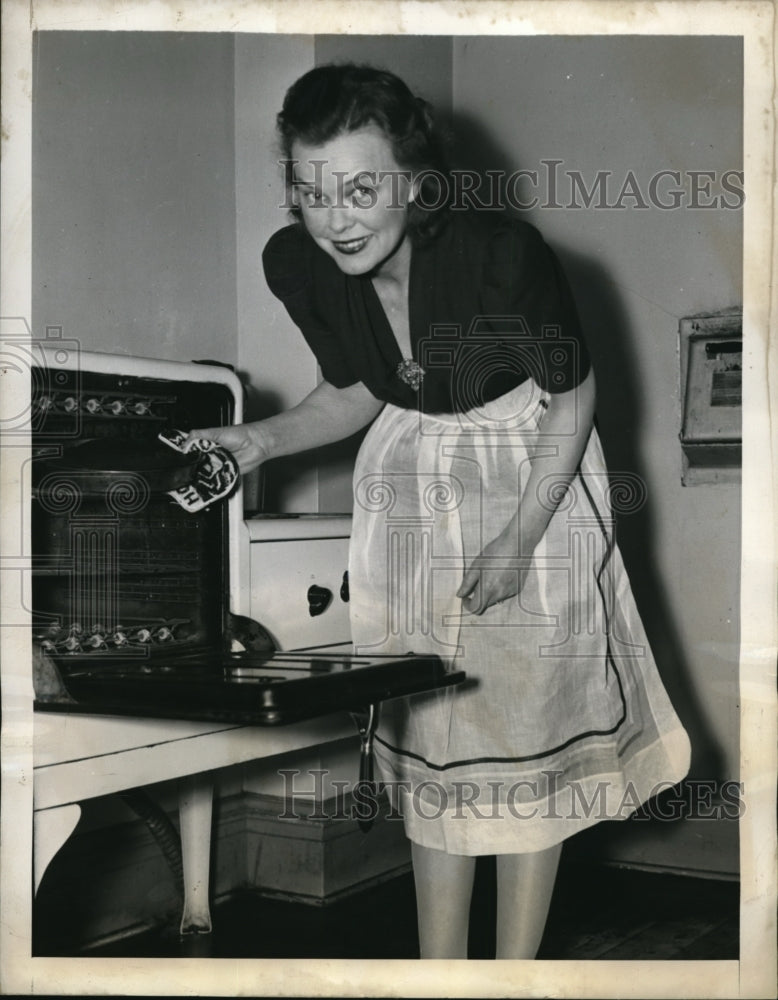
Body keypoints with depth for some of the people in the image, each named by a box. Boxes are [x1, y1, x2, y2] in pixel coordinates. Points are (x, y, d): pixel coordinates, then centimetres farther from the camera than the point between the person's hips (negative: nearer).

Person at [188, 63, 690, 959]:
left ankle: (518, 967, 19)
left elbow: (571, 396, -13)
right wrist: (258, 441, -13)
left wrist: (518, 540, -15)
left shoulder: (503, 253, -28)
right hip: (409, 489, 4)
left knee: (527, 719, 2)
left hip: (534, 483, -3)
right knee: (428, 730, 8)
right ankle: (438, 967, 21)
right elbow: (354, 392, 3)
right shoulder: (295, 264, -15)